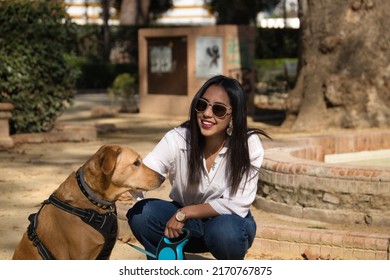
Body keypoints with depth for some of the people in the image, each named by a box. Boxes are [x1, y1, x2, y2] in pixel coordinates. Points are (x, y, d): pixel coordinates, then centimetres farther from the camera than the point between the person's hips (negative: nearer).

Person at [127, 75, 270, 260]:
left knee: (225, 230, -37)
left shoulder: (249, 145, -20)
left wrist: (184, 213, -26)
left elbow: (237, 205, -21)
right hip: (185, 221, 2)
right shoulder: (178, 138, -17)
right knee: (140, 213, -25)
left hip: (230, 221, -2)